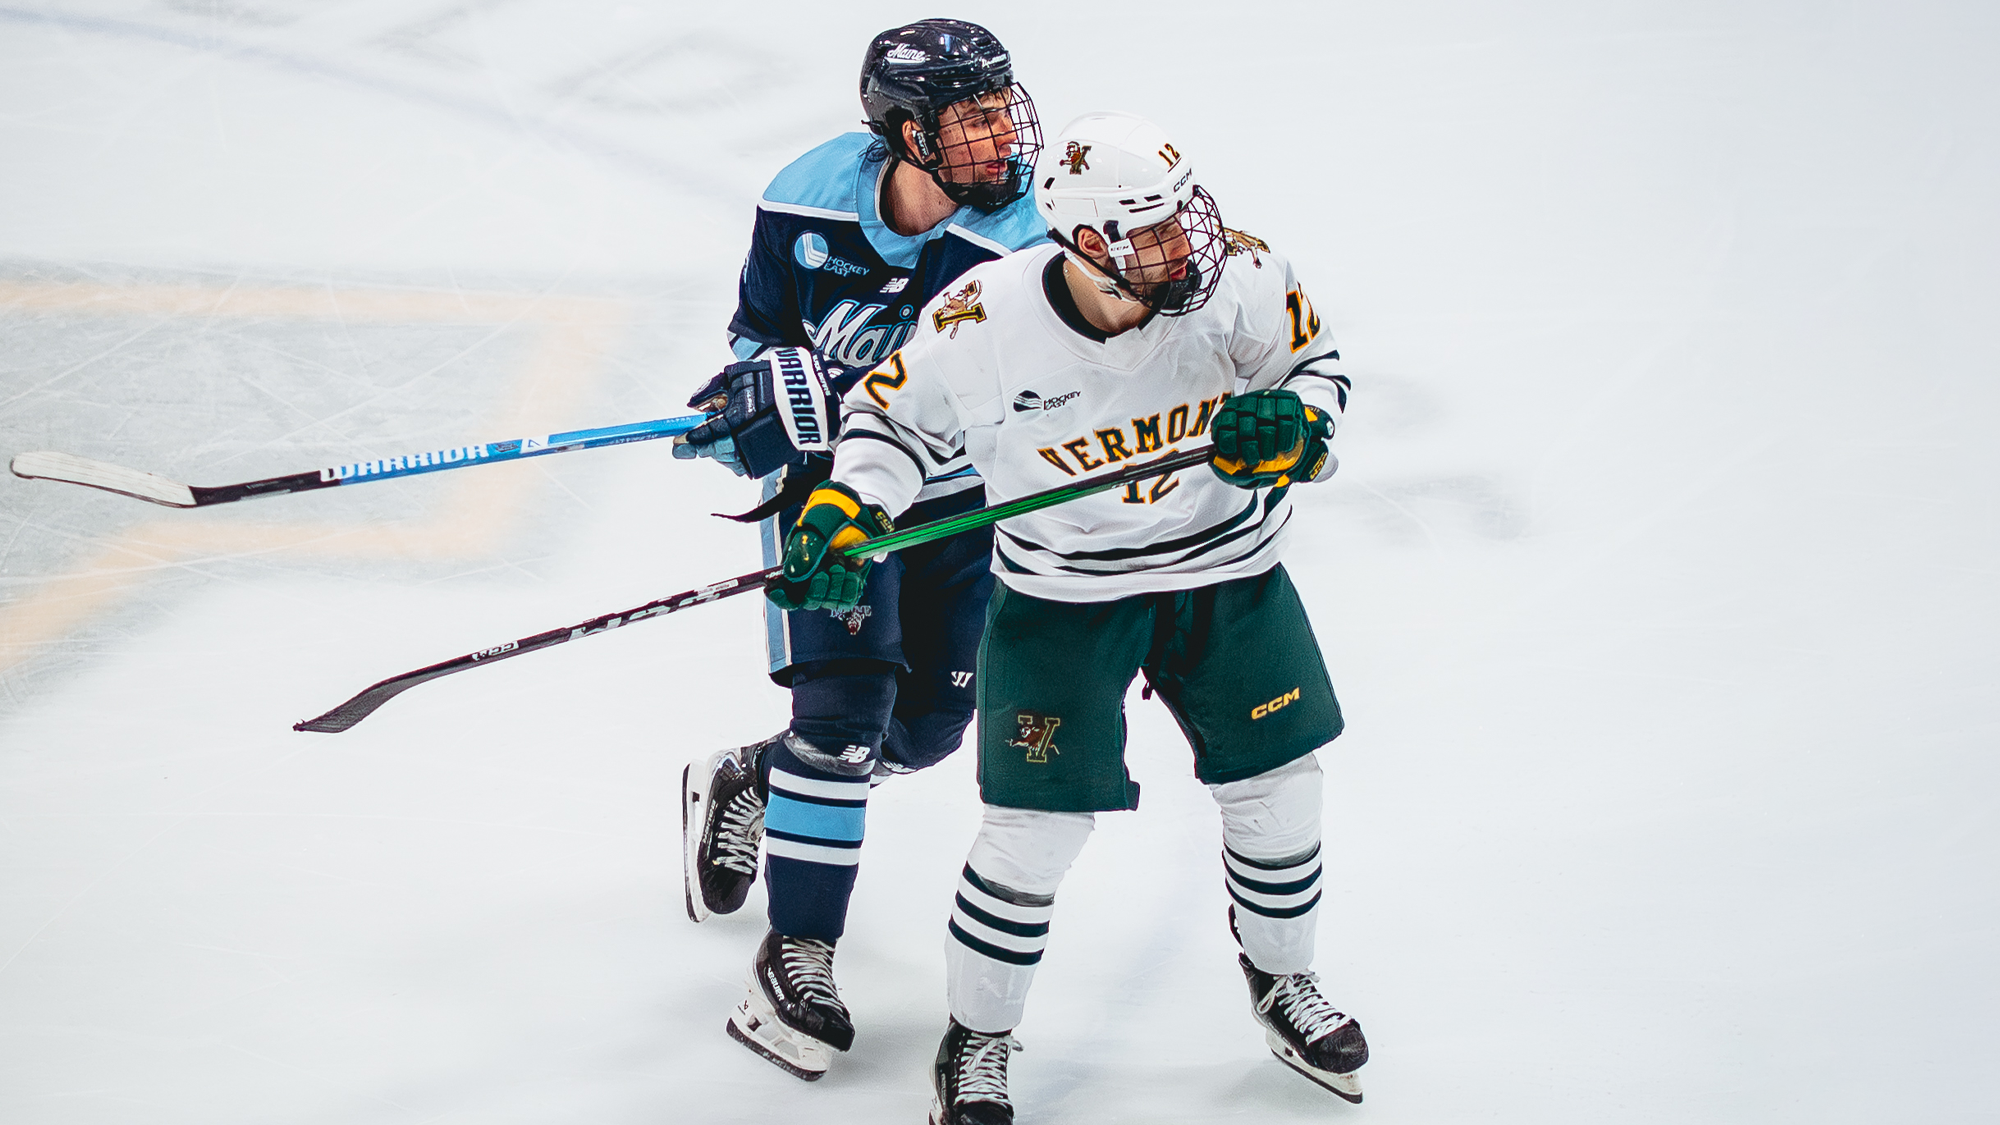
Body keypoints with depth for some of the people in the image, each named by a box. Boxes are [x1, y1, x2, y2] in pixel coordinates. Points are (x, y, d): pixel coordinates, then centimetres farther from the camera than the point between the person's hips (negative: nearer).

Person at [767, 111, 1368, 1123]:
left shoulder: (1238, 281, -19)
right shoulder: (985, 319, -24)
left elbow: (1316, 367, -1)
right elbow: (898, 413, -6)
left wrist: (1290, 424, -23)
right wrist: (839, 513, -19)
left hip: (1225, 570, 3)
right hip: (1062, 594, -3)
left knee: (1276, 790, 12)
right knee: (1037, 826, -5)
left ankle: (1281, 979, 41)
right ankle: (976, 1040, 18)